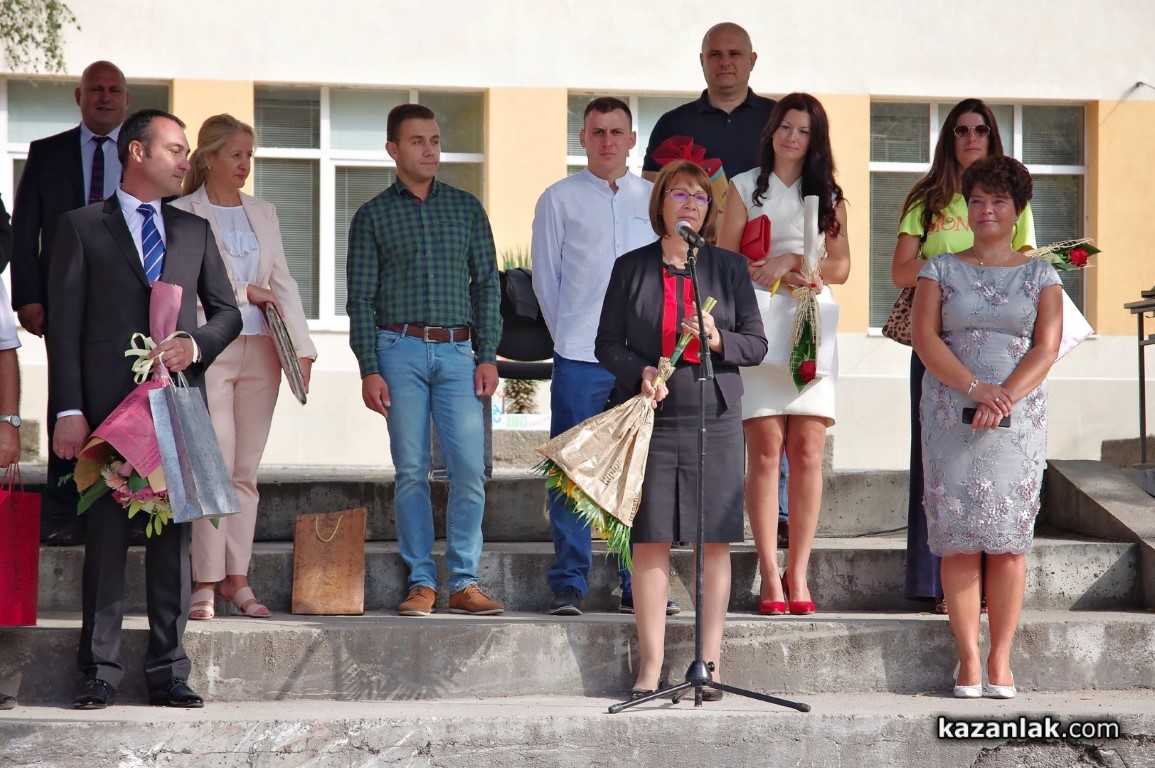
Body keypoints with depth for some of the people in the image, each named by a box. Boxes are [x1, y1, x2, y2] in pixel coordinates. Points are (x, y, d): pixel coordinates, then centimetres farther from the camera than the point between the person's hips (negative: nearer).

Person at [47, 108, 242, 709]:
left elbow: (227, 311, 18)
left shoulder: (194, 231, 17)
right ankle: (100, 671, 4)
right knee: (107, 536, -2)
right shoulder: (81, 228, 4)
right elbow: (64, 325, -1)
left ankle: (168, 672, 8)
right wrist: (69, 410, -10)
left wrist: (195, 344, -4)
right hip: (109, 406, -3)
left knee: (174, 536, 4)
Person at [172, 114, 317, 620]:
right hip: (209, 348, -5)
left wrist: (301, 347, 4)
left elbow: (284, 285, 13)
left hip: (259, 350, 5)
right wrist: (245, 292, -6)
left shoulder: (263, 214, 16)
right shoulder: (182, 214, 1)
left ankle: (237, 578, 8)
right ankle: (205, 581, -8)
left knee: (247, 469, 4)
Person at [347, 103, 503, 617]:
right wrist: (370, 369, -5)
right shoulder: (373, 216, 6)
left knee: (470, 468, -7)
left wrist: (488, 356, 2)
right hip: (400, 349, -1)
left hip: (457, 352, 1)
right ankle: (421, 583, 6)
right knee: (411, 471, -1)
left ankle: (464, 583, 0)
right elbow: (360, 299, 4)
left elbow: (487, 283, 11)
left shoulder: (466, 208, 12)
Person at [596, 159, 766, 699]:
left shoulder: (729, 268, 10)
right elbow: (607, 343, 9)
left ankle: (710, 664, 5)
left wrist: (717, 339, -11)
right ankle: (650, 666, 2)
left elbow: (756, 344, 9)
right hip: (652, 417, 0)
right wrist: (640, 372, -10)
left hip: (715, 417, 1)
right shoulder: (631, 268, 9)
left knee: (714, 542, -1)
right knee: (650, 542, -2)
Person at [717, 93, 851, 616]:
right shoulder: (744, 188, 11)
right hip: (759, 322, -2)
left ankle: (798, 574, -2)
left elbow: (840, 267, 11)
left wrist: (790, 260, -6)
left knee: (807, 451, -5)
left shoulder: (828, 195, 17)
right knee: (765, 449, -9)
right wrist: (769, 275, -10)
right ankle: (770, 577, -7)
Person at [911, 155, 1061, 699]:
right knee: (958, 536, -6)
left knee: (1010, 537, -4)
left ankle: (1001, 660, 0)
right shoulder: (941, 270, 10)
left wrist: (1005, 398, -16)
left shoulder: (1040, 276, 10)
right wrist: (975, 389, -15)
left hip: (1020, 418, 0)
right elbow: (924, 337, -1)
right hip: (951, 417, 0)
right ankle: (968, 659, -2)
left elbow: (1047, 347, 0)